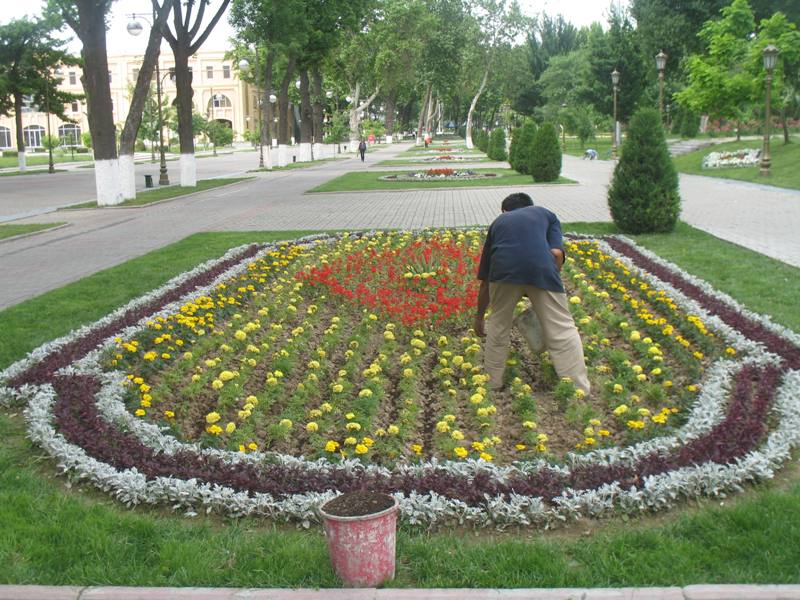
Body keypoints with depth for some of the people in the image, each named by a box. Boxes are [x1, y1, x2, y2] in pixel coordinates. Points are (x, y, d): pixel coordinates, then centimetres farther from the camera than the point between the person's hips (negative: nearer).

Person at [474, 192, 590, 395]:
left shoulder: (498, 222, 35)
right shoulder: (545, 214, 31)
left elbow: (485, 279, 36)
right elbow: (557, 253, 10)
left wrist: (479, 316, 46)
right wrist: (550, 283, 24)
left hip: (504, 269, 2)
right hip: (541, 268, -1)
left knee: (498, 327, 23)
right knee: (562, 331, 7)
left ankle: (492, 388, 31)